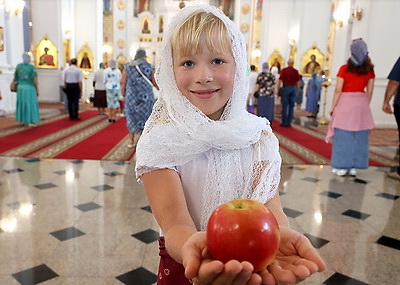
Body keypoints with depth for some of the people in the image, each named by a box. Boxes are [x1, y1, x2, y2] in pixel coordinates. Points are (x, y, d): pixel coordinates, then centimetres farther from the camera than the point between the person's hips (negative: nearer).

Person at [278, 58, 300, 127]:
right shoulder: (296, 71, 4)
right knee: (291, 106, 6)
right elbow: (298, 82, 7)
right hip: (294, 88, 3)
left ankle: (284, 122, 1)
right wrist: (297, 90, 16)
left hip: (286, 87, -3)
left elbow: (280, 80, -6)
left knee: (284, 106, 1)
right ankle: (289, 122, 7)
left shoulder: (284, 70, -4)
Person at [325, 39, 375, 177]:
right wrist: (365, 106, 16)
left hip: (345, 103, -3)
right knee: (359, 137, 8)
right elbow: (369, 91, 5)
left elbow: (338, 90, -8)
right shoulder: (370, 70, 3)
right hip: (361, 103, 3)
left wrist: (333, 107, 0)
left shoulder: (344, 69, -6)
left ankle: (342, 167, 6)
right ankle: (353, 167, 12)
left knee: (343, 136, 3)